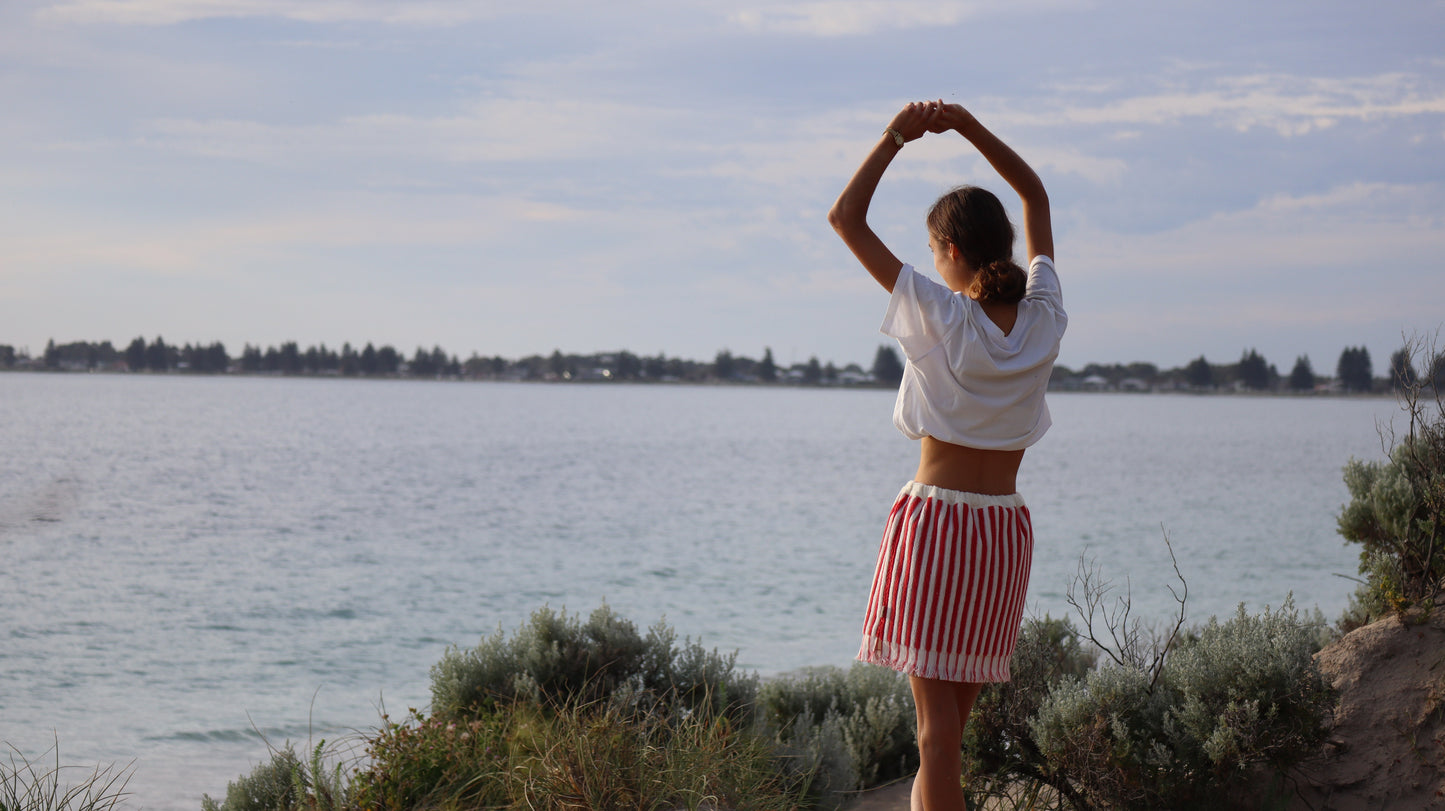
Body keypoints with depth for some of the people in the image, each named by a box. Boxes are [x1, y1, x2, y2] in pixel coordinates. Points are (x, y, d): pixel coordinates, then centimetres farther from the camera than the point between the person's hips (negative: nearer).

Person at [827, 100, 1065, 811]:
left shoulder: (941, 316, -13)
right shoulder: (1042, 318, -1)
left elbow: (845, 219, -9)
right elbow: (1036, 197, 13)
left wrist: (895, 137, -3)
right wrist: (968, 125, 9)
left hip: (935, 519, -5)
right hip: (1006, 529, 5)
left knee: (937, 707, -4)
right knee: (961, 691, 19)